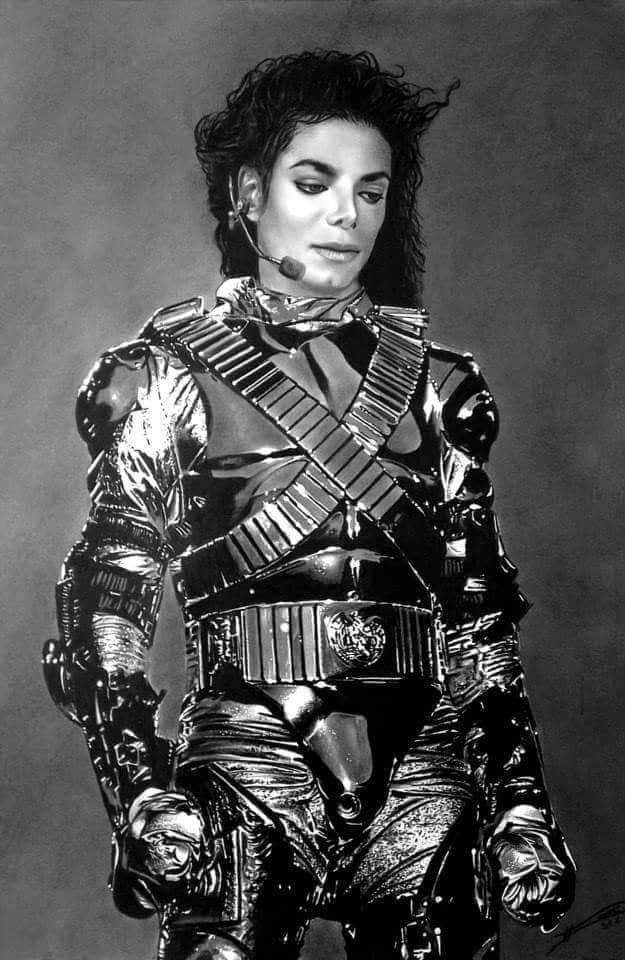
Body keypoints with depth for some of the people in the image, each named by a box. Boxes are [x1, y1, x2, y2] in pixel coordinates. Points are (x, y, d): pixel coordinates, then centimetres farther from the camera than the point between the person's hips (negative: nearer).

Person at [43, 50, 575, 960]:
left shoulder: (434, 380, 9)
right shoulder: (172, 372, 1)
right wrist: (141, 792, -15)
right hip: (247, 765, -2)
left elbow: (481, 616, 9)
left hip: (425, 771, 3)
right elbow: (109, 604, -4)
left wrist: (523, 800, 3)